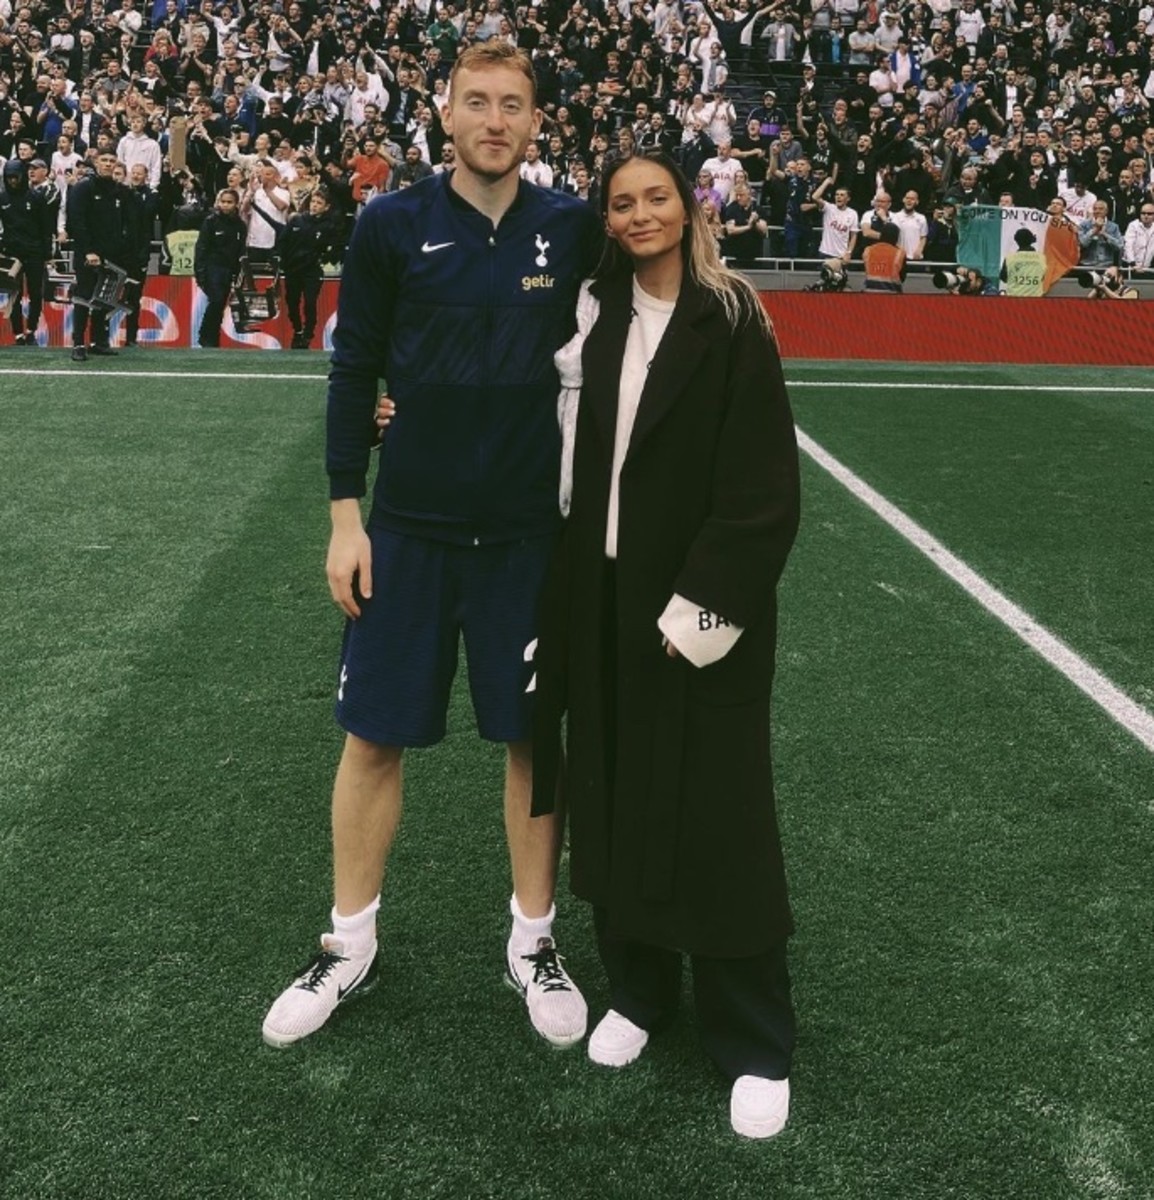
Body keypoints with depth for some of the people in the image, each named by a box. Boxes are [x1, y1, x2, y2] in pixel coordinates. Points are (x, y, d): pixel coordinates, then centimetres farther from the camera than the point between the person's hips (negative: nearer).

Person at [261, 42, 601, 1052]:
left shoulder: (574, 229, 0)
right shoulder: (391, 225, -2)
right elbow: (354, 372, 1)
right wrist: (345, 515, -3)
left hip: (531, 531, 1)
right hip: (408, 528, 0)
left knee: (536, 736, 8)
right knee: (376, 735, 6)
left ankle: (533, 939, 26)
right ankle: (351, 945, 25)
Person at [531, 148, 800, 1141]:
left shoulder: (730, 323, -7)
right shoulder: (592, 310, 7)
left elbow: (763, 483, -11)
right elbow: (565, 443, 11)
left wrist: (708, 602, -17)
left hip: (698, 606, -4)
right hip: (600, 597, 5)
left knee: (716, 817, 0)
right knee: (614, 796, 11)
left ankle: (755, 1046, 14)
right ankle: (639, 989, 31)